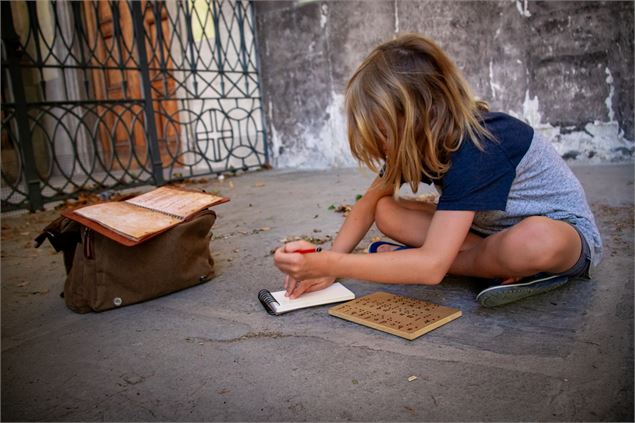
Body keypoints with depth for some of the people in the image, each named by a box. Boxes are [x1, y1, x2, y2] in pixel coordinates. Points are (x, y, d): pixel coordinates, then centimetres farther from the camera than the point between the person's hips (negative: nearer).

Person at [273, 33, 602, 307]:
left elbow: (432, 267, -40)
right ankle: (509, 265, -13)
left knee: (536, 241, -45)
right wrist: (326, 264, -21)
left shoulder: (474, 149, -35)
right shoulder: (418, 138, -11)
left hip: (563, 227, -6)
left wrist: (330, 264, -40)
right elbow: (370, 202, -6)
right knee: (387, 213, -14)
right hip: (495, 228, 6)